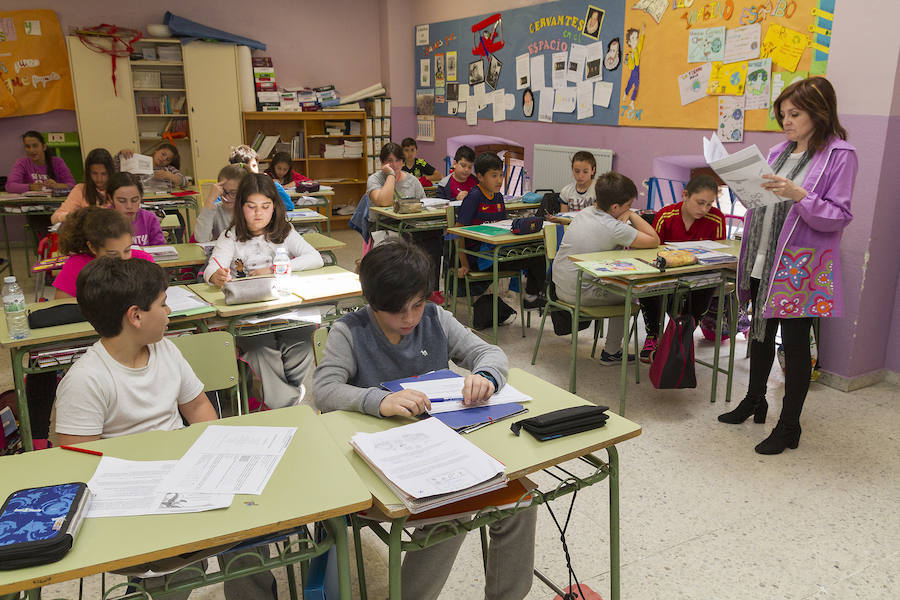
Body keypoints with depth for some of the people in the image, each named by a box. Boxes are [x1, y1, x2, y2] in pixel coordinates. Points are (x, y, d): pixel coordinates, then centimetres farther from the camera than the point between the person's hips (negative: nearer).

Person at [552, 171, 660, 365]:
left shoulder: (584, 212, 4)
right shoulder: (614, 228, -20)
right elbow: (654, 241, -13)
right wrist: (632, 215, -6)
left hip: (560, 286, 8)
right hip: (579, 294, -8)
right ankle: (611, 352, 19)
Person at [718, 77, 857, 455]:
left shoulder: (840, 155, -9)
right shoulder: (780, 151, 10)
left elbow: (838, 216, -14)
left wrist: (799, 196, -27)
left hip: (799, 265, -6)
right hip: (762, 260, 7)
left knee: (795, 342, 2)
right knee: (761, 331, 18)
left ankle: (789, 426, 17)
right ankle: (754, 401, 38)